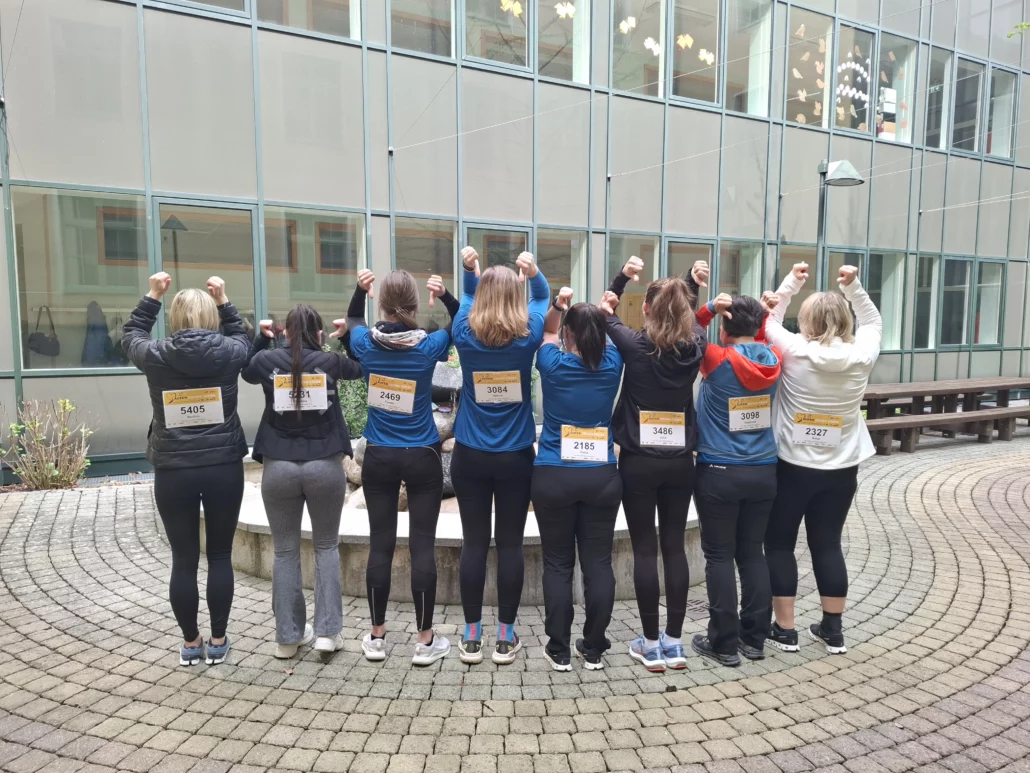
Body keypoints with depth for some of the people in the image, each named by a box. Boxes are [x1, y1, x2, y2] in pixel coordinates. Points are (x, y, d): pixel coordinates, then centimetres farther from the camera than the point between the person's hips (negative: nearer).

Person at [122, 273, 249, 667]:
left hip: (173, 471, 1)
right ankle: (218, 641, 20)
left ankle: (190, 643, 23)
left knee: (183, 560, 11)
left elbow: (131, 336, 20)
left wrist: (152, 295, 24)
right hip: (223, 467, 0)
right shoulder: (228, 353, -5)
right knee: (220, 556, 11)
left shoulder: (155, 356, -4)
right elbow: (241, 336, 20)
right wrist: (222, 299, 21)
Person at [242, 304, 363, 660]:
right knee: (327, 546, 14)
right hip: (325, 465, 0)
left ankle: (288, 636, 18)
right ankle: (327, 631, 9)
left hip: (279, 466, 1)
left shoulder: (268, 360, 1)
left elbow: (246, 370, 24)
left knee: (285, 551, 12)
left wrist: (261, 337, 23)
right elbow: (360, 368, 19)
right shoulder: (330, 361, -1)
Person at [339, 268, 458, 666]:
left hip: (379, 457, 2)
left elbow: (353, 321, 19)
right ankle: (425, 641, 13)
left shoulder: (366, 344, -5)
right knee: (422, 546, 3)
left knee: (380, 545, 9)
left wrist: (359, 289, 6)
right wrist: (445, 294, -8)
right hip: (422, 458, -2)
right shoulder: (429, 346, -11)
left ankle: (376, 637, 21)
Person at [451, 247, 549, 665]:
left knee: (473, 543, 8)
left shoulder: (465, 335, -5)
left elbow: (468, 296, 16)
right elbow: (543, 297, 12)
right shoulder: (528, 337, -8)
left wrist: (470, 269, 5)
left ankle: (471, 637, 18)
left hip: (470, 456, 1)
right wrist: (532, 273, -1)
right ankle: (506, 637, 17)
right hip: (515, 457, -1)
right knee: (510, 544, 7)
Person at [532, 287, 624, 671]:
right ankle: (594, 649, 18)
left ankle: (559, 650, 15)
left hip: (553, 477, -2)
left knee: (558, 564, 7)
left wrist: (557, 304, 1)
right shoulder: (611, 365, -1)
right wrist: (602, 311, 13)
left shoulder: (553, 365, -6)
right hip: (602, 477, 2)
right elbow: (605, 337, 21)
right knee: (598, 563, 8)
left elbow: (548, 331, 14)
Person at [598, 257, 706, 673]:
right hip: (679, 462, 4)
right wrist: (693, 287, 13)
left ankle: (651, 643, 13)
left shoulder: (635, 346, -11)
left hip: (638, 463, -3)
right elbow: (691, 320, 22)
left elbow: (606, 314, 8)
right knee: (674, 547, 10)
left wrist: (622, 277, 1)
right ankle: (674, 641, 19)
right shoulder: (694, 348, -2)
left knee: (644, 550, 4)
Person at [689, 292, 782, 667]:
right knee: (753, 553, 14)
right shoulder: (773, 359, 1)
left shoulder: (716, 359, -13)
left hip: (719, 473, -5)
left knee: (719, 557, 4)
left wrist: (709, 309, -10)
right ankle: (754, 639, 22)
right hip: (763, 471, 5)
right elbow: (761, 342, 24)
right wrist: (762, 314, 11)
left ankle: (724, 643, 12)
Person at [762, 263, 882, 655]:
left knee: (779, 544, 10)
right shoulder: (861, 355, -6)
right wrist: (853, 286, 7)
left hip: (792, 466, -3)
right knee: (828, 544, 14)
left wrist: (792, 282, 6)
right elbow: (873, 322, 15)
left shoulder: (794, 351, -14)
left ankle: (784, 630, 16)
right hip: (841, 469, 4)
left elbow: (768, 320, 4)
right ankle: (833, 630, 24)